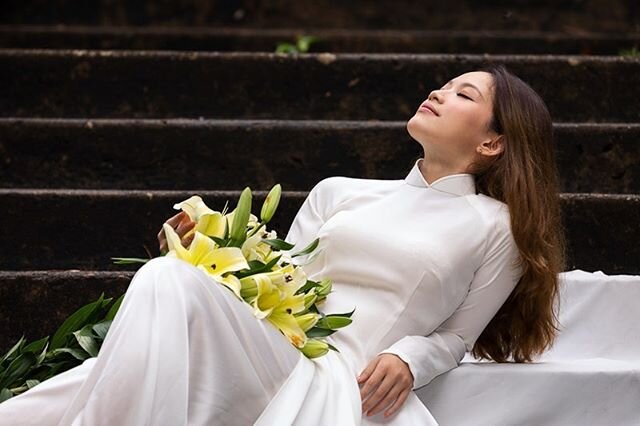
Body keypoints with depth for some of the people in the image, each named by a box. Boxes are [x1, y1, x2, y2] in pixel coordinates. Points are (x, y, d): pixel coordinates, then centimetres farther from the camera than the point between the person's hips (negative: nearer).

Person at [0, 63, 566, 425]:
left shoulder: (497, 227, 13)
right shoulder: (339, 193, 24)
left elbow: (455, 336, 14)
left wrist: (406, 361, -7)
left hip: (349, 380, -3)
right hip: (268, 349, 3)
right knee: (169, 279, -30)